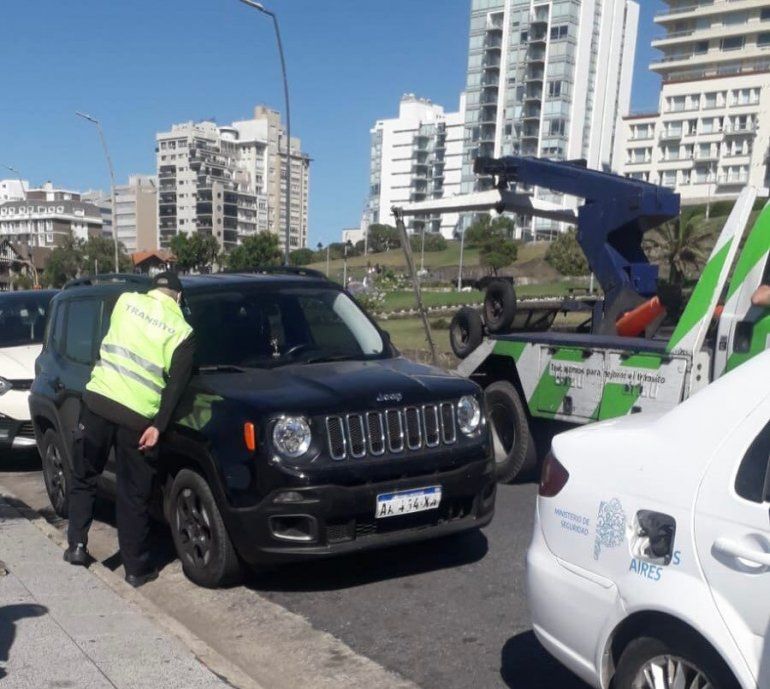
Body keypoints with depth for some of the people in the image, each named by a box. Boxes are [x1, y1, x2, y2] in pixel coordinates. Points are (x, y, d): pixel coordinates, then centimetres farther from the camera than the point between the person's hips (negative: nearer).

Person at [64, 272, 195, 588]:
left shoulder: (126, 300, 8)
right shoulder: (182, 331, 0)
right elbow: (176, 385, -6)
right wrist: (159, 426, -6)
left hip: (98, 400, 2)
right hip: (137, 416, -2)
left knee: (84, 478, 20)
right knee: (133, 495, 6)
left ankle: (77, 545, 20)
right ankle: (137, 567, 13)